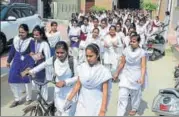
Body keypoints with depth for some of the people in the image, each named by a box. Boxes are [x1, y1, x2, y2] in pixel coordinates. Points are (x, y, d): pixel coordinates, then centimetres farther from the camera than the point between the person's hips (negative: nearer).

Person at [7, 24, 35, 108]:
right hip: (16, 61, 6)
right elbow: (12, 50, 12)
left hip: (27, 62, -5)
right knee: (12, 80, 6)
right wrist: (8, 61, 18)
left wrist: (31, 66, -22)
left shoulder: (31, 41, -15)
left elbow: (33, 53, -16)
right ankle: (17, 99, 23)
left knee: (27, 80, 9)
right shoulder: (16, 39, 2)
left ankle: (28, 99, 30)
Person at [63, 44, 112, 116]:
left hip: (96, 105, -3)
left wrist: (102, 111, -13)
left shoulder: (103, 71, -12)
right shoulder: (82, 67, -2)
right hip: (82, 104, 3)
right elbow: (78, 85, 5)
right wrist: (69, 100, 4)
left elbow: (105, 92, -10)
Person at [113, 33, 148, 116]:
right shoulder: (126, 50, -5)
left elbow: (143, 67, -16)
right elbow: (122, 63, 3)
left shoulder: (142, 52, -12)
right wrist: (117, 73, 8)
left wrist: (142, 77, -29)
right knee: (122, 95, -5)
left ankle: (134, 109, 44)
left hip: (136, 76, -1)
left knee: (135, 93, 18)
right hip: (126, 75, 2)